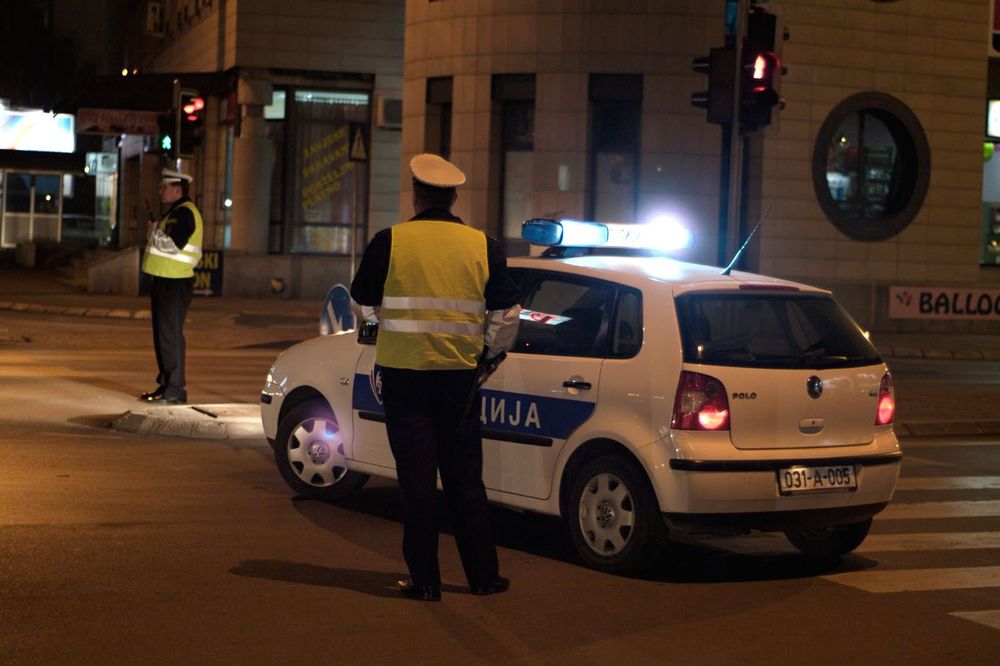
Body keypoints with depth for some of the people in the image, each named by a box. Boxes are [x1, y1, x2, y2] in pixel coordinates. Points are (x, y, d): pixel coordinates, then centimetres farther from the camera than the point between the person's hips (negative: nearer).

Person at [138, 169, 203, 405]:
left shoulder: (185, 213, -14)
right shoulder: (174, 212, 19)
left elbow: (173, 245, -24)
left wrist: (154, 231, -10)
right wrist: (154, 234, 9)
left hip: (174, 284, -11)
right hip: (164, 282, 11)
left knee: (170, 336, -9)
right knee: (162, 336, 15)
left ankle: (175, 390, -7)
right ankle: (166, 385, 22)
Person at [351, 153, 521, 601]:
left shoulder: (388, 243, -7)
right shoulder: (483, 247, -1)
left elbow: (365, 301, 6)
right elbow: (506, 313, 3)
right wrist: (489, 351, 20)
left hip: (403, 372, -2)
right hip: (459, 375, 2)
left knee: (416, 478, 4)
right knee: (464, 477, 13)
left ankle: (425, 579, 6)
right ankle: (483, 575, 17)